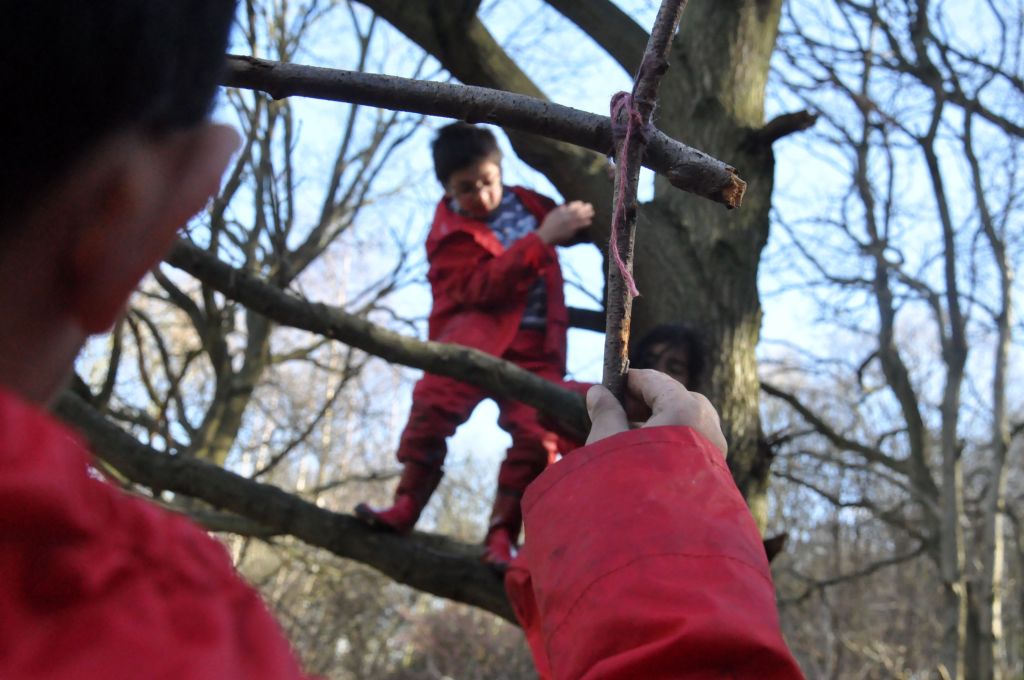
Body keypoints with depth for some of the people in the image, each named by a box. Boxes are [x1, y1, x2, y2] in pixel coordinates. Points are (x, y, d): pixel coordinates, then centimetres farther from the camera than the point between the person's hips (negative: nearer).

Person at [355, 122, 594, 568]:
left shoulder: (524, 202, 15)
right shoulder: (451, 234, 0)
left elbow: (563, 223, 34)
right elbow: (483, 286, -16)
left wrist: (579, 216, 10)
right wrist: (541, 239, -21)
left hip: (535, 348, 3)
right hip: (478, 334, -3)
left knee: (536, 433, -15)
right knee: (435, 400, -27)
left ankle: (501, 536, -3)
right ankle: (406, 506, -12)